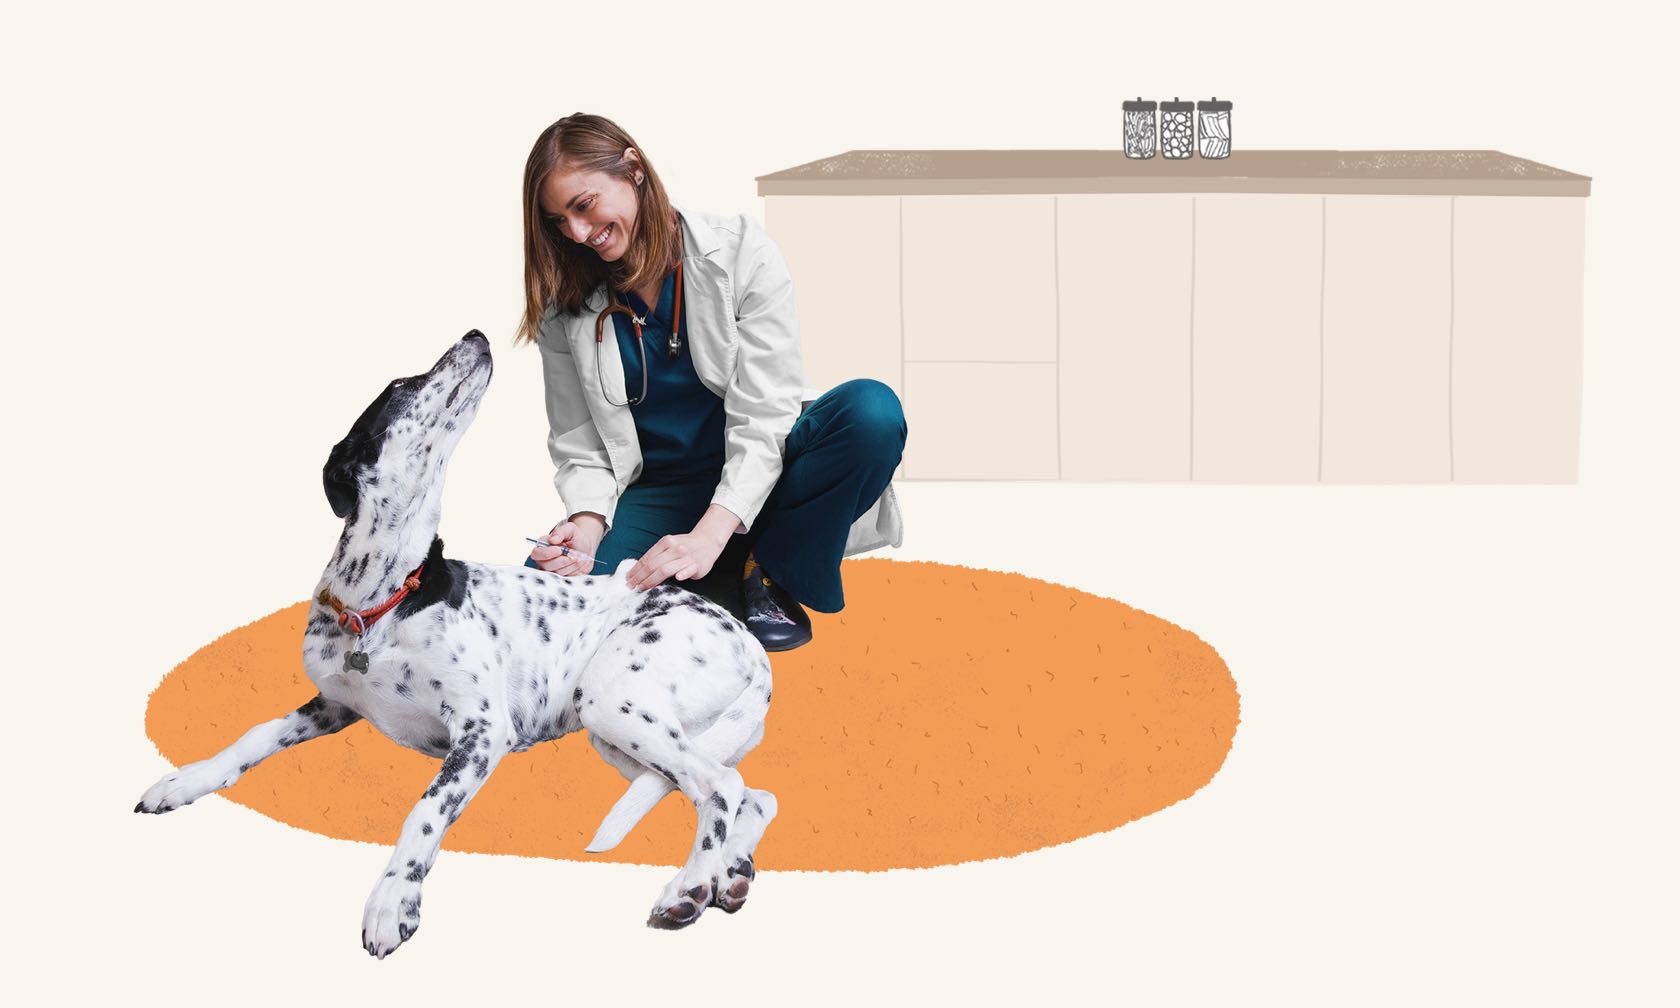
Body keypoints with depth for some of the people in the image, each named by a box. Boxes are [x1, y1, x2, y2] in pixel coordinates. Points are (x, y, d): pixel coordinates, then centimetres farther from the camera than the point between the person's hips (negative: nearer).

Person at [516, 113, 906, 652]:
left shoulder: (740, 252, -10)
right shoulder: (567, 309, -1)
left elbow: (763, 416, -17)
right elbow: (578, 444, 1)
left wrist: (709, 535, -32)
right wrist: (587, 523, -23)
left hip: (749, 482, -1)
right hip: (655, 497, 1)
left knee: (872, 410, -33)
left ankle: (769, 577, -10)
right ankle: (725, 586, -6)